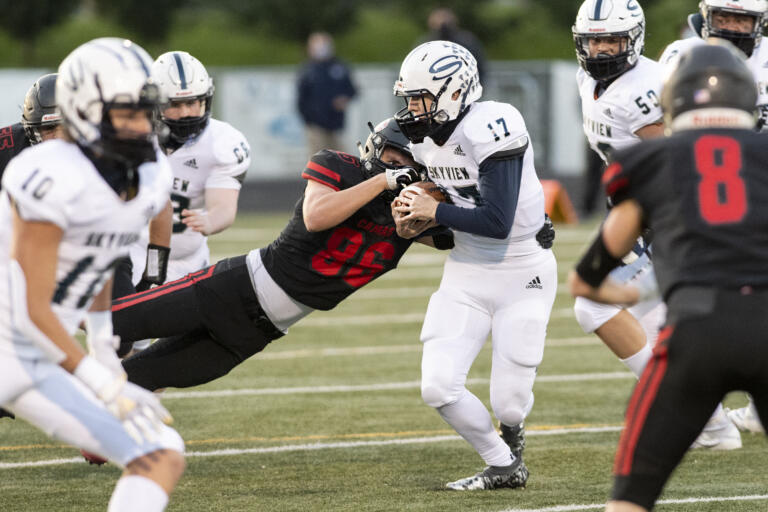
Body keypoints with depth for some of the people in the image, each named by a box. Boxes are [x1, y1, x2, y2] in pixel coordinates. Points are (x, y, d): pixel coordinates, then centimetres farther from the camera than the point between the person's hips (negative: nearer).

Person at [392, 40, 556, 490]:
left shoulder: (492, 128, -24)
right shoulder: (426, 139, 1)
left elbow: (497, 222, -27)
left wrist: (434, 212, -19)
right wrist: (412, 219, -6)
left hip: (522, 272, -6)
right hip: (467, 272, 7)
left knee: (510, 403, -6)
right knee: (439, 387, -8)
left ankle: (511, 432, 33)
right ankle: (504, 467, 14)